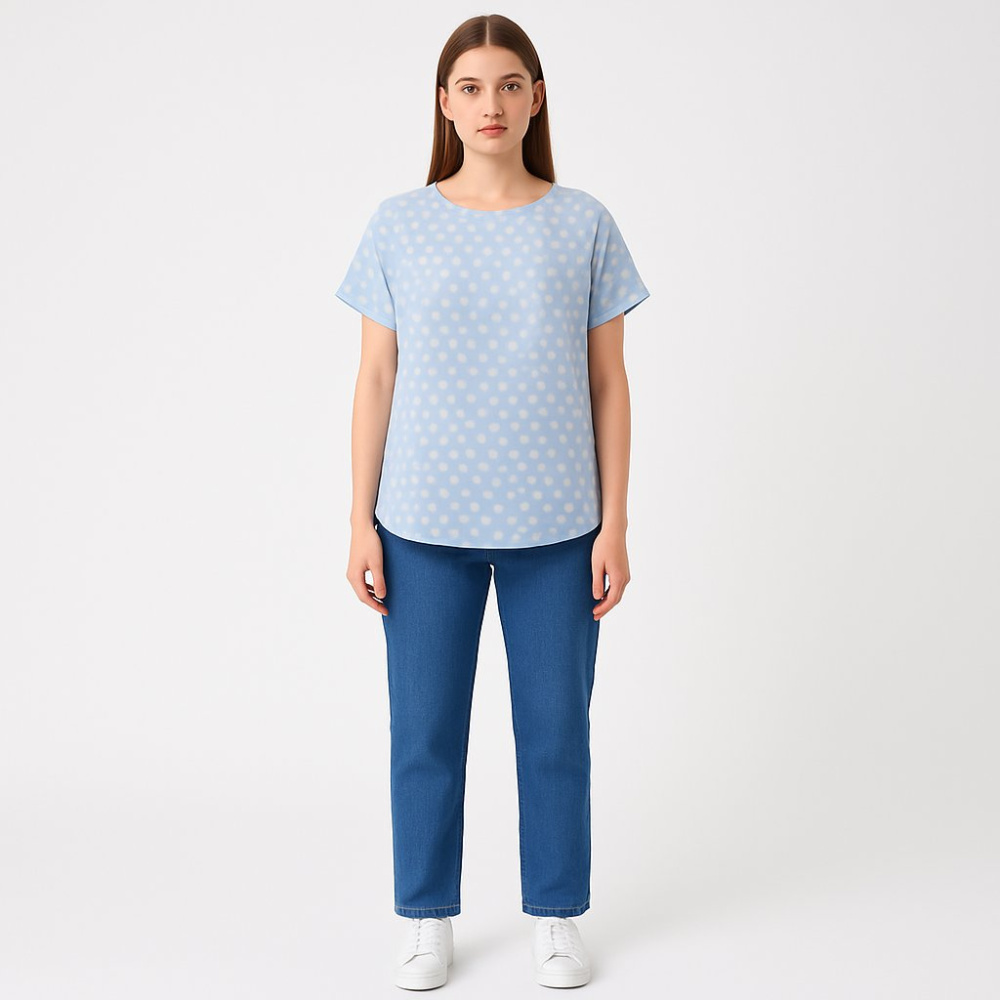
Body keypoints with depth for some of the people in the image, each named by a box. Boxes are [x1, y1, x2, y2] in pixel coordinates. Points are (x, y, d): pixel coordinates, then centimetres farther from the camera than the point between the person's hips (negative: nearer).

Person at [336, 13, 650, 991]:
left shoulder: (584, 224, 2)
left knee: (555, 729, 9)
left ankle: (558, 914, 27)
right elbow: (376, 379, 4)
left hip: (554, 525, 0)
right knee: (425, 732, 9)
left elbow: (608, 384, 4)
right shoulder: (399, 225, 2)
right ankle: (427, 917, 27)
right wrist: (361, 524, 0)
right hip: (426, 524, 0)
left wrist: (614, 523, 0)